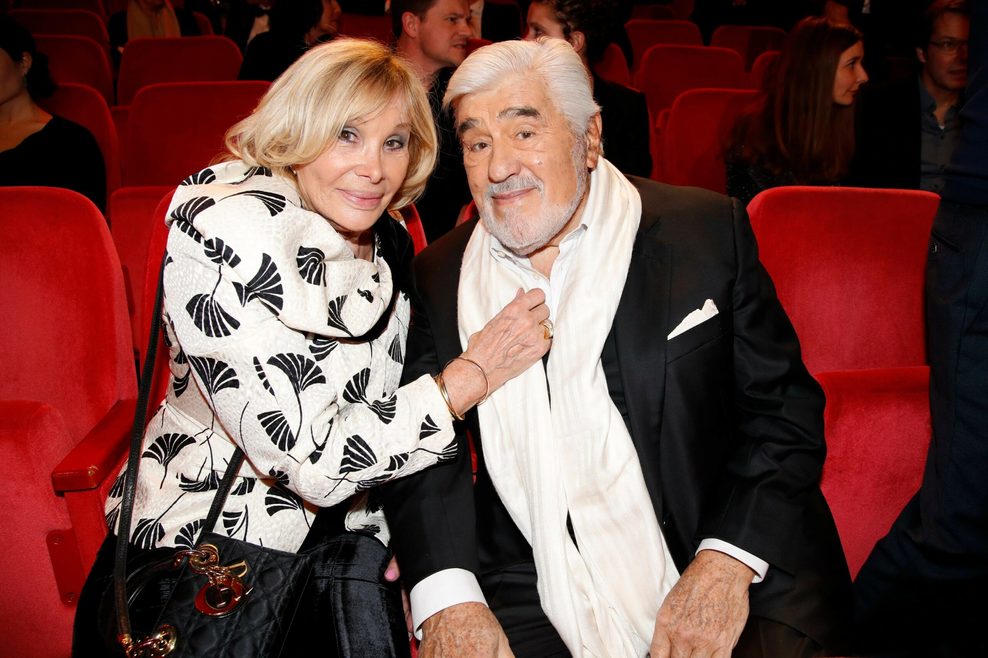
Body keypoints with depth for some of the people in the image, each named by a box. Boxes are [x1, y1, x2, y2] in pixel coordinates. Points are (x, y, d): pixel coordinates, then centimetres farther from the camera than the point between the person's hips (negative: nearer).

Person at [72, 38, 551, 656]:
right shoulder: (226, 224, -22)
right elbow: (311, 456, -27)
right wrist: (473, 372, -22)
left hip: (338, 555, 6)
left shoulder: (388, 243, 0)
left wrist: (385, 537, 3)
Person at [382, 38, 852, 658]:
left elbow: (785, 412, -1)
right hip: (533, 607, 2)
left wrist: (725, 563, -14)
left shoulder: (707, 231, -1)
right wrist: (447, 597, -10)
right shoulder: (441, 277, 6)